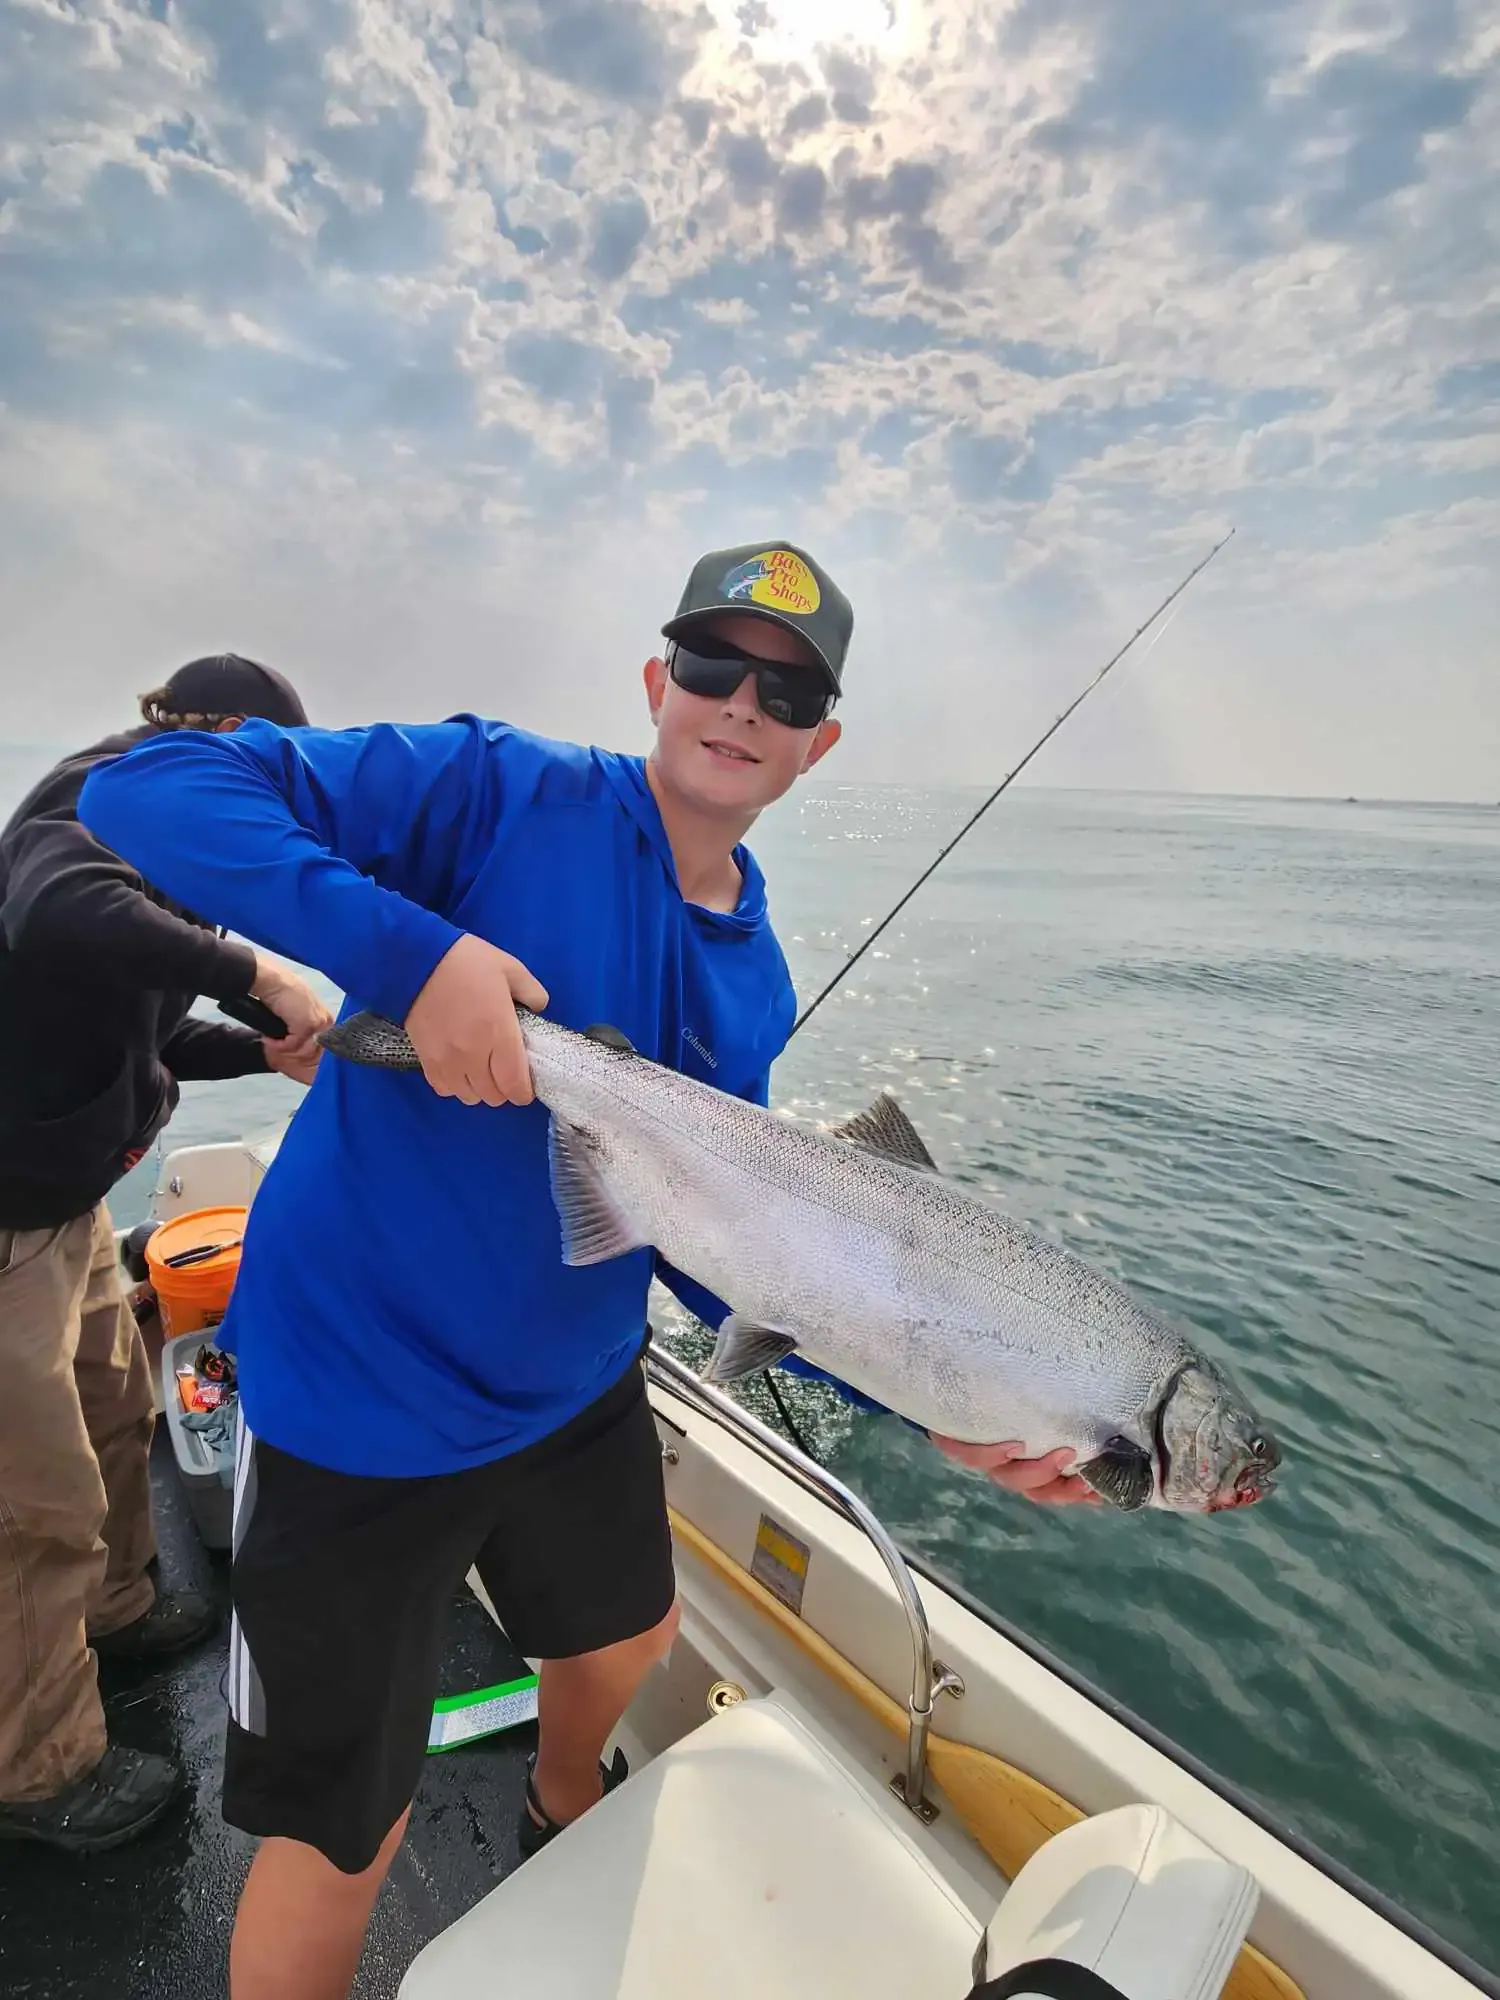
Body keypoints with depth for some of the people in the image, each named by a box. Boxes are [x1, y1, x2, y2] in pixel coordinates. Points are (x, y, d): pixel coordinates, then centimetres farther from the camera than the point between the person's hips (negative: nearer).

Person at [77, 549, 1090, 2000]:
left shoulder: (756, 986, -1)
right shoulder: (499, 790, -17)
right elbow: (147, 788, -23)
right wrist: (416, 949, -36)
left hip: (578, 1393, 7)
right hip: (358, 1406, -6)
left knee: (628, 1640, 32)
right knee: (339, 1847, 10)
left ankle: (566, 1816, 67)